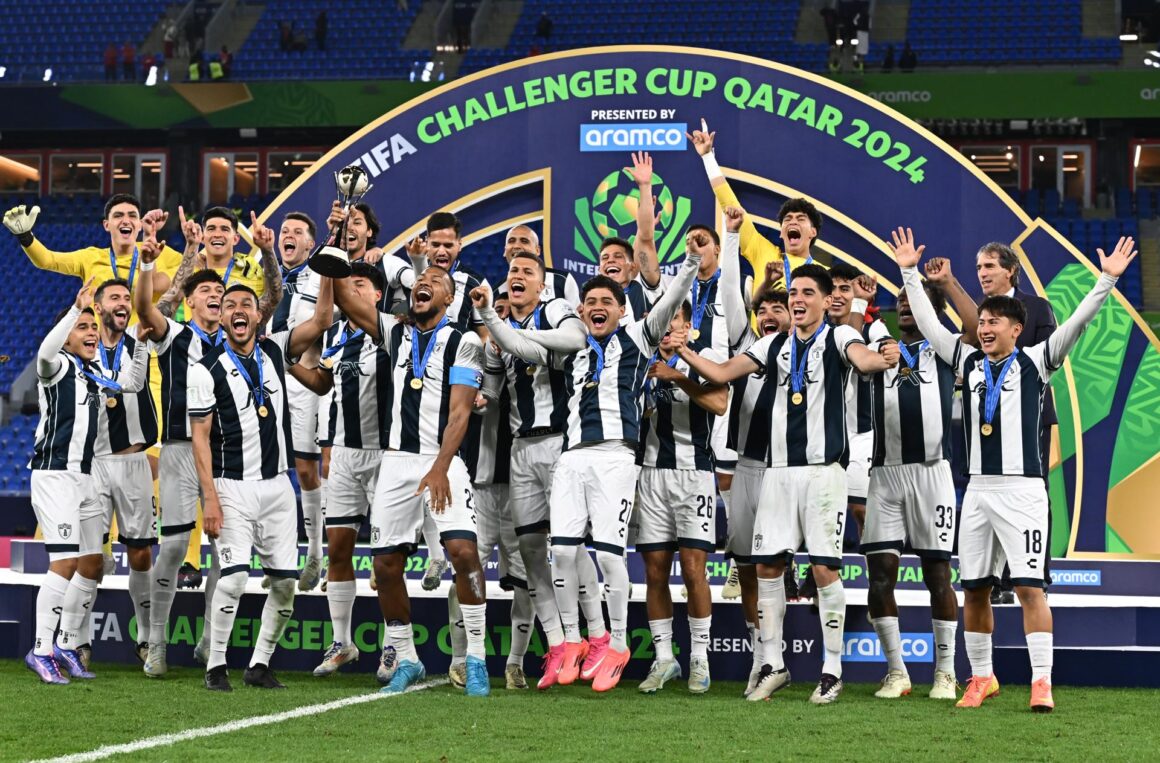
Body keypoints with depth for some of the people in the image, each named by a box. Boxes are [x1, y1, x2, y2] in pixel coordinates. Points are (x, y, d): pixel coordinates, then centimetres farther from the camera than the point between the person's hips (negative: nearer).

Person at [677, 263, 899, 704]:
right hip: (778, 470, 5)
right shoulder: (773, 346, 14)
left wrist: (883, 359, -45)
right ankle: (773, 665, 15)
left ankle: (832, 669, 3)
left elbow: (864, 361, -22)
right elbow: (721, 373, 12)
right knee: (767, 566, 5)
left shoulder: (838, 337, -1)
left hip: (823, 469, -5)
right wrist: (681, 351, -2)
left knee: (824, 568, -6)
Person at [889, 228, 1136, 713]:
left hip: (1022, 489, -5)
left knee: (1029, 586, -10)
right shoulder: (968, 361, 12)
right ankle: (982, 678, 18)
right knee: (974, 587, 7)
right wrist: (910, 273, 17)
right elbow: (927, 323, 17)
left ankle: (1042, 682, -10)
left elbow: (1076, 325, -7)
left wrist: (1107, 280, -15)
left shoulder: (1034, 362, 1)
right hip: (979, 488, 5)